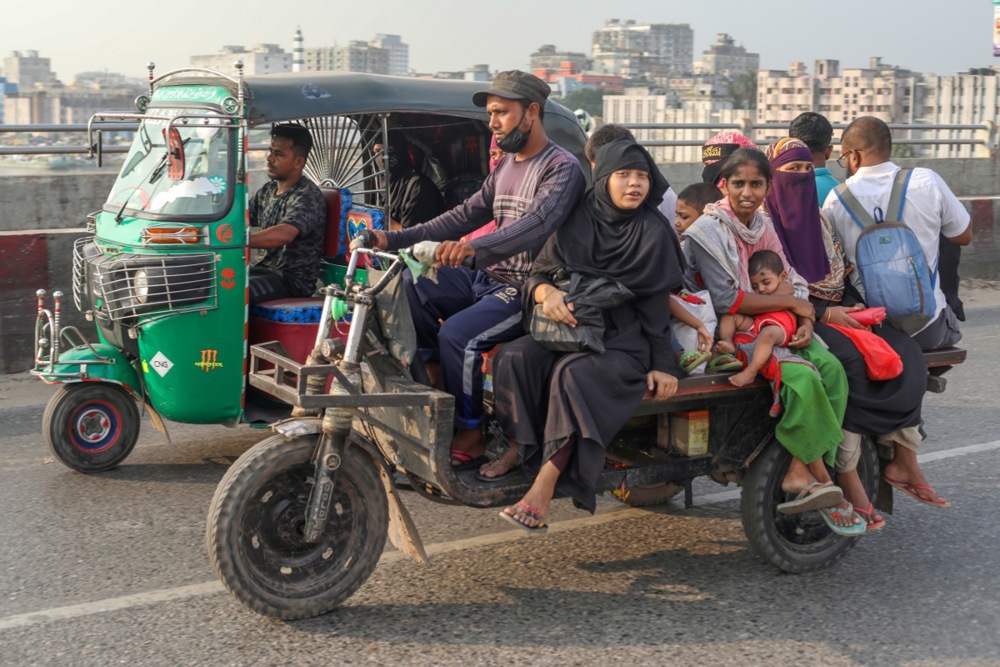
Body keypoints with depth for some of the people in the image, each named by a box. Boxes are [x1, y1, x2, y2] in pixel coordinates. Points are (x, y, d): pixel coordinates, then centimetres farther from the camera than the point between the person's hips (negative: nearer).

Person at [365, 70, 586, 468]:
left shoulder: (563, 168, -12)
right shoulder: (505, 166, 17)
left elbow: (538, 223, -30)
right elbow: (467, 215, 14)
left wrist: (473, 248, -46)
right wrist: (395, 239, 4)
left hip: (526, 291, -8)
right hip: (485, 280, 9)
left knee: (457, 336, -28)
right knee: (409, 285, -9)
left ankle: (470, 437, -11)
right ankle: (437, 375, 0)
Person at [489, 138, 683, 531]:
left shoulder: (652, 231, 1)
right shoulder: (577, 221, 8)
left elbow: (656, 301, -1)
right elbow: (537, 273, 7)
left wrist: (661, 364, -8)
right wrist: (547, 293, -19)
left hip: (624, 339, -4)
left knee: (575, 375, -34)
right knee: (514, 358, -25)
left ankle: (543, 487, -38)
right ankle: (516, 449, -18)